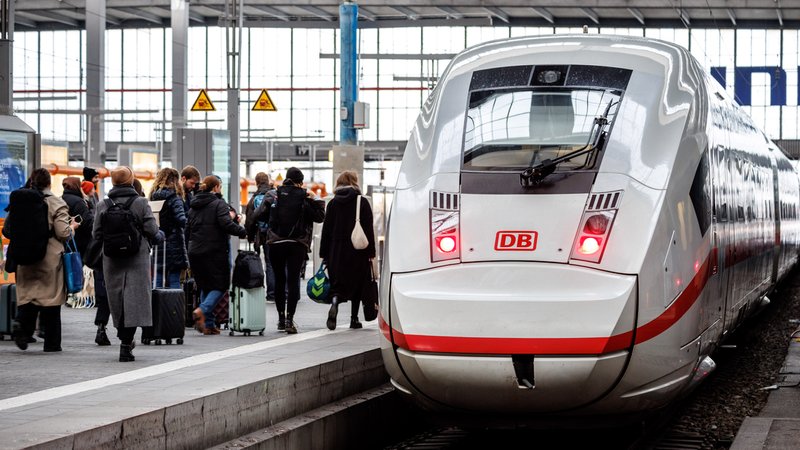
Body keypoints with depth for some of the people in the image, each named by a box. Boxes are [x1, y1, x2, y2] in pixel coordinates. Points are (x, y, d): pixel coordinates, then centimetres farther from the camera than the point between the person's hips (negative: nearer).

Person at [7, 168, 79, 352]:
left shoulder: (17, 202, 4)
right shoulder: (56, 204, -8)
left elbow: (6, 230, 8)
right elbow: (63, 233, -12)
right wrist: (72, 227, 8)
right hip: (50, 260, -3)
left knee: (27, 293, 9)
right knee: (51, 295, 5)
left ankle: (22, 324, -20)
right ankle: (51, 342, 9)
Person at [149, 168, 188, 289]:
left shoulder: (154, 196, 9)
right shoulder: (174, 198, -9)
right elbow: (181, 219, -21)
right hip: (173, 244, -6)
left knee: (158, 280, 8)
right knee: (174, 280, -4)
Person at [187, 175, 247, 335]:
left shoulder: (194, 206, 13)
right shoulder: (219, 204, -7)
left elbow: (188, 231, 16)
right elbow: (227, 224, -20)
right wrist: (243, 232, -7)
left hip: (195, 252, 6)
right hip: (214, 251, -6)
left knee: (205, 286, 13)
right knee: (220, 285, 1)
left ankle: (208, 324, 8)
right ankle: (202, 310, -22)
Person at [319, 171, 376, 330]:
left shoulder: (333, 203, 4)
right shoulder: (362, 202, -3)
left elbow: (326, 230, 4)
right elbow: (369, 229, -6)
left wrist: (324, 254, 7)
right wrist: (371, 253, -3)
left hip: (337, 251, 1)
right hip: (358, 251, -1)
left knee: (338, 282, 4)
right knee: (357, 283, 11)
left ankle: (334, 302, -27)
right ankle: (354, 318, 14)